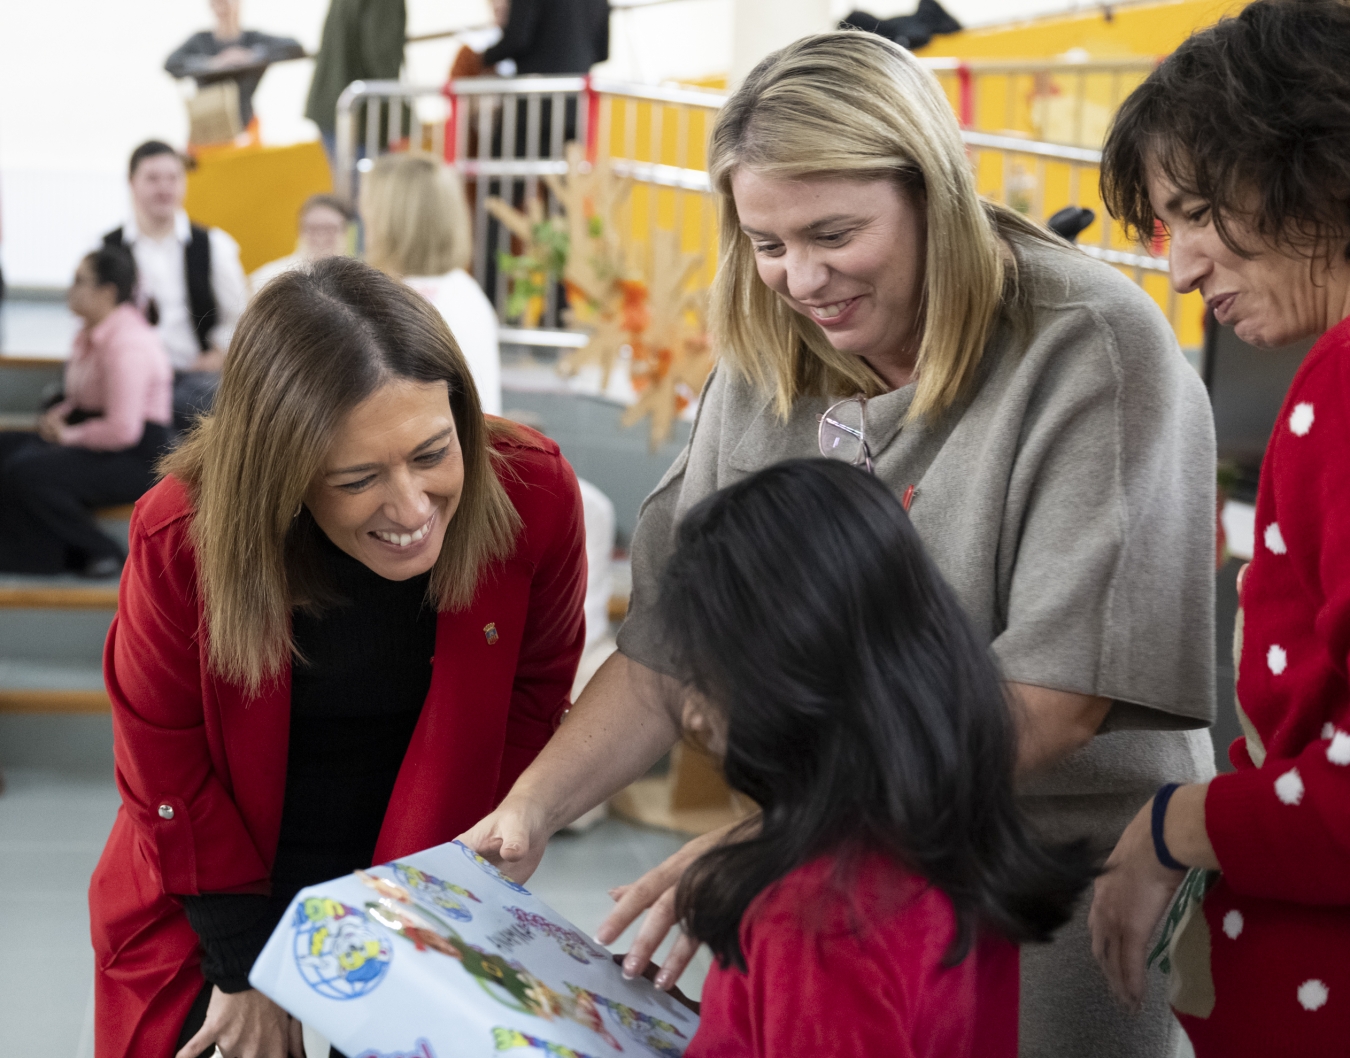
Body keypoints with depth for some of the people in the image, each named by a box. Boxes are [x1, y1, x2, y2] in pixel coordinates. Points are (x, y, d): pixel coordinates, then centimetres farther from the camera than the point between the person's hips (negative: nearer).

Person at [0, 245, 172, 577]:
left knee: (28, 472, -27)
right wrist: (59, 416, 3)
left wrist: (69, 435, -12)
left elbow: (122, 430, -26)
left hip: (136, 460, -10)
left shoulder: (127, 342, -20)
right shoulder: (91, 332, 10)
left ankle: (101, 551, -10)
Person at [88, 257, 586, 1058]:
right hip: (207, 909, -1)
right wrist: (247, 966, -8)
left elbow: (529, 704, -8)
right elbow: (166, 770, -12)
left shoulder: (535, 496, -24)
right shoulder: (183, 538, -26)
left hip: (426, 896, 1)